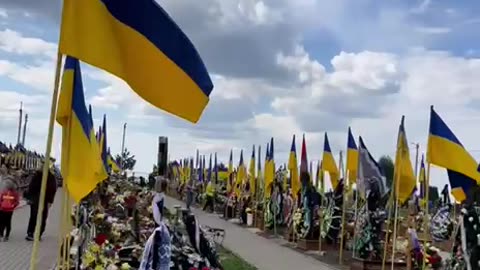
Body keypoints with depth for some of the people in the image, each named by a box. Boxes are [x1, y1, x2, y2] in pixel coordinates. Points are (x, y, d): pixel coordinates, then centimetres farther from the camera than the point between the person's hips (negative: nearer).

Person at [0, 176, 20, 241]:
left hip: (9, 211, -2)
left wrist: (13, 206, -13)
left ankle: (6, 236, 13)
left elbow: (17, 201, -2)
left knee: (8, 223, 4)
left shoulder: (15, 193, -4)